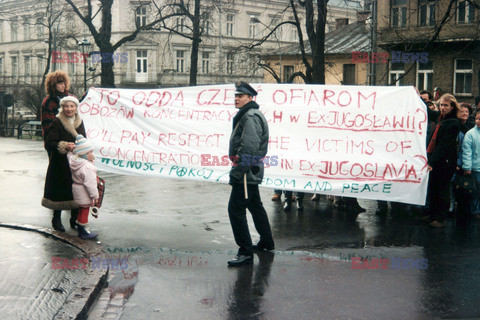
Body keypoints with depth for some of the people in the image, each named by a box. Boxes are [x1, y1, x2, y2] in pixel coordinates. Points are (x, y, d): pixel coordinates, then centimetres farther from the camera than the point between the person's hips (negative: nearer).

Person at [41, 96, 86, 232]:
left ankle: (75, 219, 22)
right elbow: (49, 144, -15)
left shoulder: (79, 122, 9)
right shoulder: (57, 123, -9)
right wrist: (64, 146, -28)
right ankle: (57, 219, 19)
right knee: (59, 190, 1)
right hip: (61, 163, -5)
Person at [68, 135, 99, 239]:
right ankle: (84, 232, 14)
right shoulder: (87, 167, -28)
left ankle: (81, 230, 34)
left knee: (82, 209, 22)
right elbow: (90, 183, -26)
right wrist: (95, 195, -18)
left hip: (76, 189, 9)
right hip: (84, 193, -9)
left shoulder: (72, 159, -3)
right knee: (85, 210, 3)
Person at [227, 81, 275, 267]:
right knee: (255, 206, 22)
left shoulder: (250, 117, -16)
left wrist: (237, 171, -24)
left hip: (246, 172, -11)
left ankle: (246, 253, -9)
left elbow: (249, 148, -25)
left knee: (236, 209, -11)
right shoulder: (247, 115, 18)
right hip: (252, 172, 11)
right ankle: (266, 243, 37)